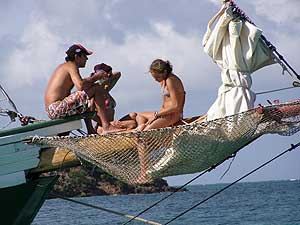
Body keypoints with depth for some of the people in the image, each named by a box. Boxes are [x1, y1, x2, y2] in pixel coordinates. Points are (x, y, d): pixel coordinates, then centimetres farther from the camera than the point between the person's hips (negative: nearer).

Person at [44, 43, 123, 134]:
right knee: (97, 88, -10)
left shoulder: (63, 66, 23)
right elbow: (81, 85, -23)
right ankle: (106, 127, -14)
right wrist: (96, 77, -9)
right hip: (58, 108, -10)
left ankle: (91, 130, 32)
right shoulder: (71, 66, -6)